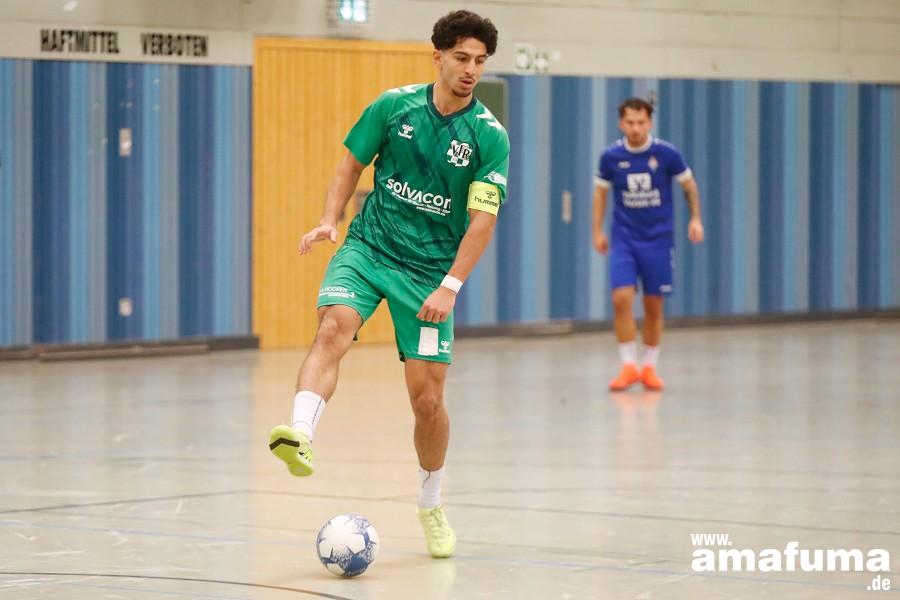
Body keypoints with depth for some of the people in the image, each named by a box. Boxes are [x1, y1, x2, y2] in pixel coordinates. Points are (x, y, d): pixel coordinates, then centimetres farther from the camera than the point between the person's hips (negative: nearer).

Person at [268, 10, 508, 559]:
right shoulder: (395, 106, -2)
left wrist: (450, 287, -21)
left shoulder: (490, 136, -8)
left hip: (431, 268, -1)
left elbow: (482, 220, -11)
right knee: (334, 327, -30)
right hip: (368, 246, 1)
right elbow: (353, 164, 10)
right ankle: (301, 437, -50)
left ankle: (432, 506, 22)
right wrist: (330, 220, -6)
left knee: (428, 396, -1)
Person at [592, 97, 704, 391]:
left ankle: (649, 367, 19)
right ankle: (629, 365, -6)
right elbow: (600, 192, 10)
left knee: (654, 306, 4)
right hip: (623, 238, 0)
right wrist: (598, 231, 7)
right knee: (621, 299, -14)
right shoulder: (611, 157, -5)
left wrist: (695, 218, -2)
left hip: (658, 239, 0)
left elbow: (689, 184, 6)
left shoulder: (666, 153, -9)